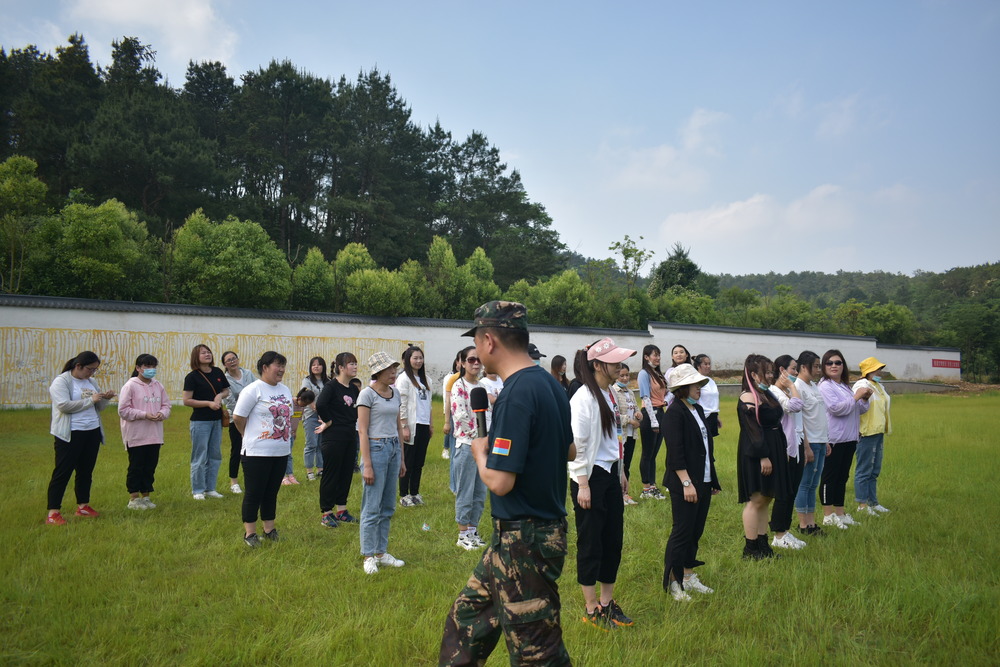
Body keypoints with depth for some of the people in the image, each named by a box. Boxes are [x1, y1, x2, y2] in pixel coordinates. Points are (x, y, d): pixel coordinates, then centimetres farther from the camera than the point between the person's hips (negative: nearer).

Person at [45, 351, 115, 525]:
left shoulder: (91, 382, 12)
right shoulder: (61, 381, -9)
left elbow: (98, 407, 16)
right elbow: (64, 405, -21)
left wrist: (105, 399, -5)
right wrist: (90, 400, -18)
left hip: (92, 433, 7)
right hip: (70, 434, -7)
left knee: (86, 471, 13)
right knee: (63, 472, -3)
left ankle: (83, 506, 24)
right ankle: (53, 513, 1)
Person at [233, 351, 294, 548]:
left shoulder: (285, 390, 11)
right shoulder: (253, 390, -11)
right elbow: (238, 417, -10)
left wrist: (287, 434, 10)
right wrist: (251, 435, 2)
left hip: (282, 451, 7)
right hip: (258, 452, -6)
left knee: (272, 492, 15)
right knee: (254, 494, 2)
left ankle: (269, 530, 25)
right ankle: (249, 533, 13)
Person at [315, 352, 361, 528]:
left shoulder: (354, 388, 9)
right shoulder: (331, 386, -13)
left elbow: (358, 409, 21)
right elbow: (320, 405, -30)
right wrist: (328, 421, -18)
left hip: (350, 436, 7)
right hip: (334, 437, -7)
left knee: (347, 474, 13)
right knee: (330, 474, 2)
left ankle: (341, 510, 25)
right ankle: (326, 513, 13)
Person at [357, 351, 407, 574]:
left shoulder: (395, 393, 11)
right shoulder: (367, 394, -9)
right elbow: (362, 431, -12)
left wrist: (401, 458, 16)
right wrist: (367, 465, -15)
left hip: (394, 449, 7)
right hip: (376, 448, -7)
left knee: (388, 506, 12)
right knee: (372, 507, -1)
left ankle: (381, 552, 23)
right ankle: (368, 556, 10)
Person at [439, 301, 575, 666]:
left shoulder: (516, 394, -23)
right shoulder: (550, 383, 5)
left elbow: (499, 482, -24)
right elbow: (569, 451, 18)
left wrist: (480, 451, -4)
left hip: (523, 542, -9)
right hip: (545, 527, 9)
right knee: (467, 617, 21)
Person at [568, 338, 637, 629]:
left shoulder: (610, 394, 10)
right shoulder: (584, 398, -17)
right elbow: (577, 444, -18)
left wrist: (621, 472, 20)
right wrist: (583, 485, -18)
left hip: (610, 474, 9)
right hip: (591, 477, -9)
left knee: (614, 539, 14)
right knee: (590, 543, 3)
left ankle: (607, 602, 28)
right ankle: (591, 609, 16)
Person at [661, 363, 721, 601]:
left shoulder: (698, 409, 13)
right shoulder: (674, 413, -14)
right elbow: (676, 451, -19)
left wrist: (713, 479, 17)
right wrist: (687, 483, -22)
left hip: (703, 481, 9)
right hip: (685, 483, -9)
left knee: (696, 530, 14)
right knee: (682, 532, -3)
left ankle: (688, 576, 26)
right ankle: (672, 582, 8)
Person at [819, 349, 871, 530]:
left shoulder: (845, 386, 16)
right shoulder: (825, 386, -10)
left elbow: (859, 410, 20)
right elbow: (836, 408, -22)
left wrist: (864, 399, 1)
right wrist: (856, 396, -16)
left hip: (849, 439, 8)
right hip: (833, 440, -8)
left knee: (842, 477, 13)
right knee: (830, 477, -2)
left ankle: (839, 513, 21)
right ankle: (828, 515, 4)